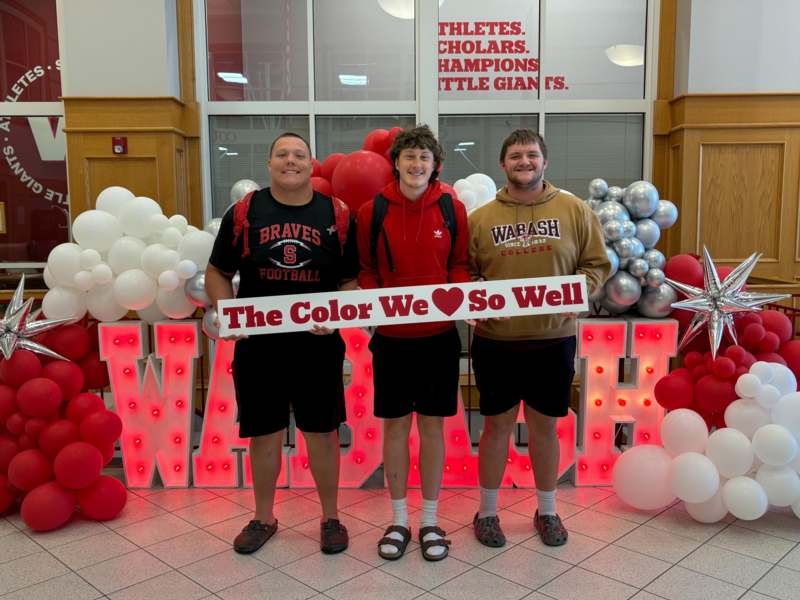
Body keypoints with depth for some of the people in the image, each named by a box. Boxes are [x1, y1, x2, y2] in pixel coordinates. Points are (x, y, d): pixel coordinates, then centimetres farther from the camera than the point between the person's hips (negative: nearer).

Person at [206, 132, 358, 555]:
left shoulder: (336, 214, 3)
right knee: (263, 433, 12)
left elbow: (352, 279, 5)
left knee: (323, 432, 9)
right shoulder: (244, 212, 2)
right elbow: (217, 273, 7)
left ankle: (330, 518, 28)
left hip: (319, 344, 0)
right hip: (257, 344, 1)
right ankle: (263, 518, 32)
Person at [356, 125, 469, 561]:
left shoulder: (452, 208, 1)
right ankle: (399, 520, 26)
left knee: (432, 425, 9)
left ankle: (430, 521, 25)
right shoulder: (372, 210, -1)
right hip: (391, 335, 0)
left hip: (439, 334, 0)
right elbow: (365, 269, 5)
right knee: (394, 425, 9)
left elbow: (460, 264, 6)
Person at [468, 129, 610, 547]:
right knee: (497, 424, 10)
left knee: (544, 425, 13)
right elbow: (465, 274, 5)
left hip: (554, 340, 1)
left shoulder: (574, 210, 2)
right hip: (496, 341, 0)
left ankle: (547, 511, 32)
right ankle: (487, 511, 28)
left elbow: (597, 265, 5)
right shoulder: (480, 218, 1)